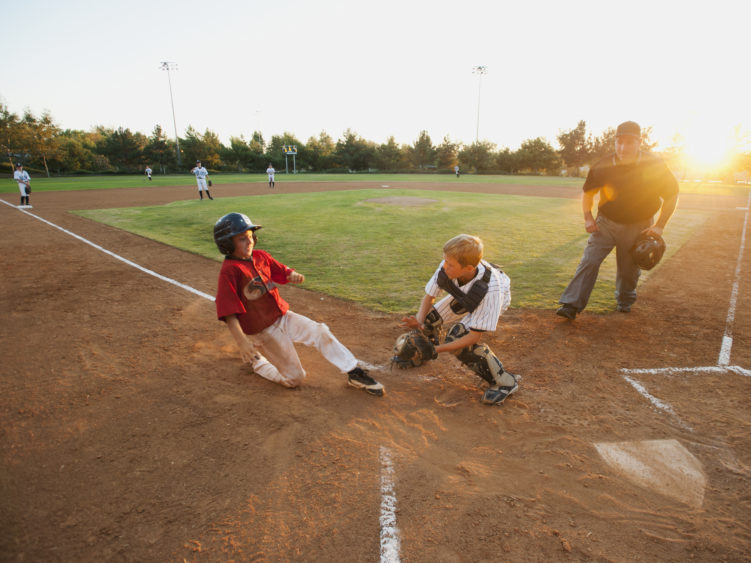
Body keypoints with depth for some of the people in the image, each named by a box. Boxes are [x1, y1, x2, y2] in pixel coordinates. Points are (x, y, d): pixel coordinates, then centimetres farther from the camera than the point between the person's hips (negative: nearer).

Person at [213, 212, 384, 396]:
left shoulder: (260, 256, 2)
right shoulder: (229, 271, -19)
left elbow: (282, 272, 12)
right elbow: (228, 313, -24)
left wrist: (294, 276, -14)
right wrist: (242, 342, -34)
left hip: (283, 316, 6)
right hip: (263, 331, -6)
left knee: (320, 332, -9)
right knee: (295, 378, 0)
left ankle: (354, 373, 2)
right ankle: (256, 361, 23)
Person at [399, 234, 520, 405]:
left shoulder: (490, 290, -43)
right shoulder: (446, 268, -33)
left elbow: (475, 336, -35)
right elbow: (429, 296, -16)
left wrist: (439, 348, -40)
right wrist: (419, 322, -34)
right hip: (465, 295, 6)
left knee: (458, 337, -26)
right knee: (429, 318, -6)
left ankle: (504, 381, -8)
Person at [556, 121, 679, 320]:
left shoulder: (654, 166, -11)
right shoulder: (603, 166, -9)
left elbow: (672, 195, -1)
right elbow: (587, 192, 6)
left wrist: (659, 226, -8)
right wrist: (588, 218, -6)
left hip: (638, 227, 0)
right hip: (606, 222, 1)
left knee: (629, 269, 8)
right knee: (589, 261, -11)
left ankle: (624, 300, 36)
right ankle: (571, 305, -12)